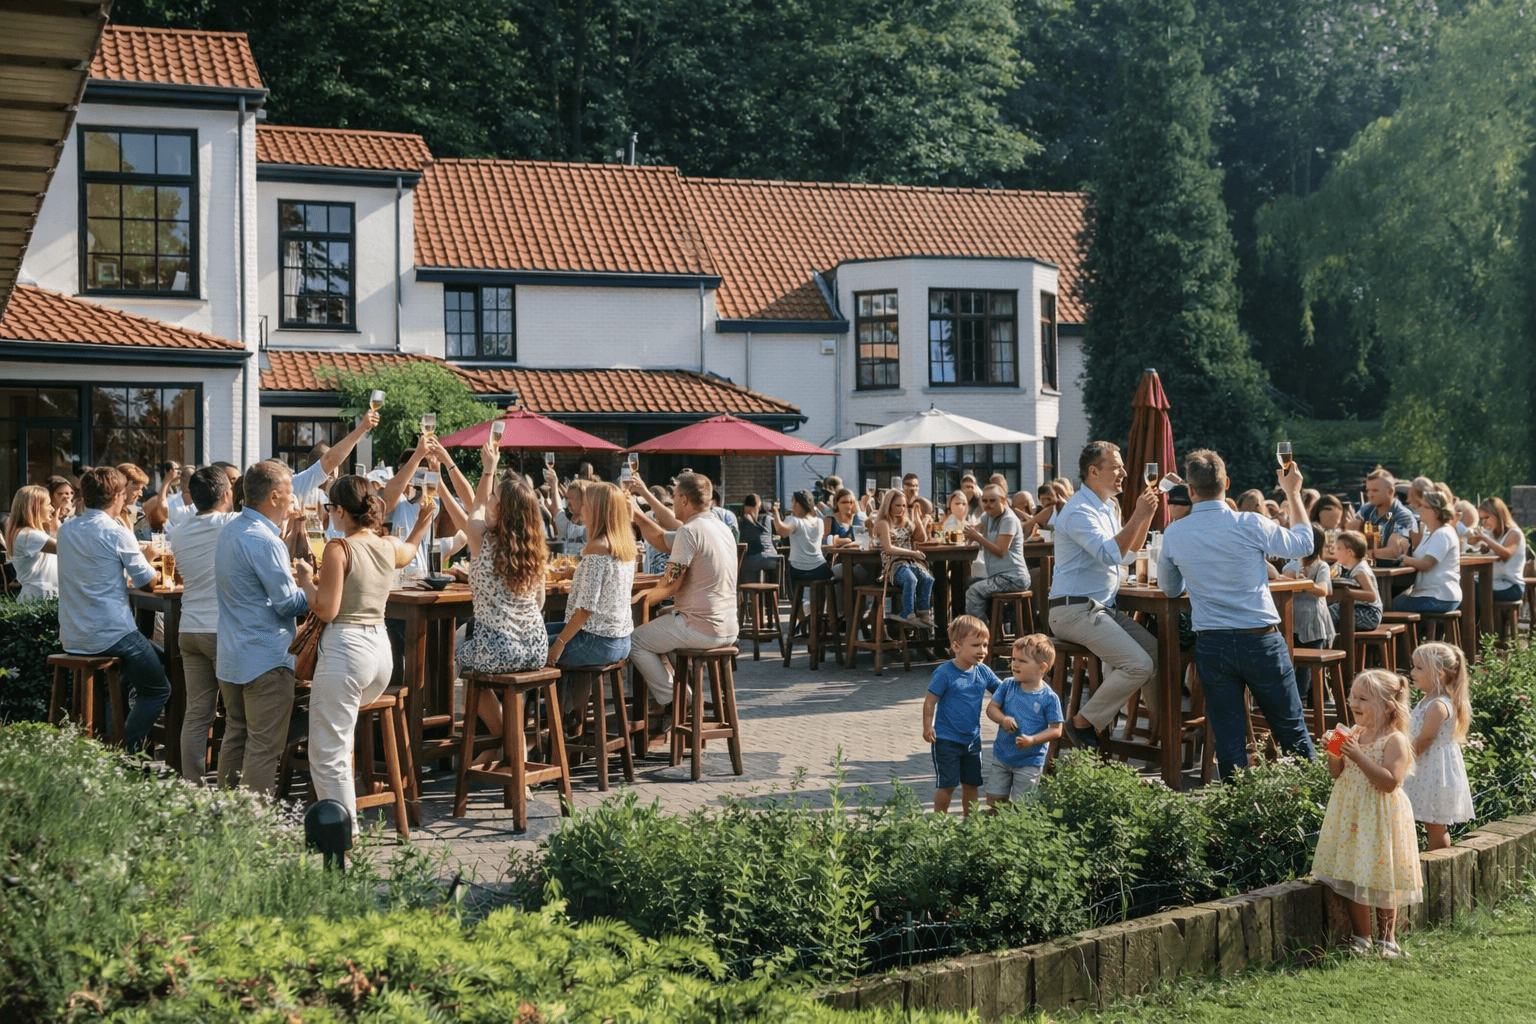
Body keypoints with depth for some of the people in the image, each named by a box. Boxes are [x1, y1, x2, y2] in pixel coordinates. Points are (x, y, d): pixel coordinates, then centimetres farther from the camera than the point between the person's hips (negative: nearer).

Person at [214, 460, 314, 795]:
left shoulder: (230, 530, 11)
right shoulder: (263, 541, -19)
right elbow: (288, 604, -18)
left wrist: (292, 577, 13)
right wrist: (307, 583, 0)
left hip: (230, 655, 10)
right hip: (266, 660, -10)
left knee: (235, 738, 16)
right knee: (264, 747, -4)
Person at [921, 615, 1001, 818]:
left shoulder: (983, 672, 0)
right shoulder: (945, 673, -16)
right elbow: (930, 701, -13)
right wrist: (928, 727, -19)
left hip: (972, 739, 6)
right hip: (946, 739, -6)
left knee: (972, 783, 14)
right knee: (947, 784, -2)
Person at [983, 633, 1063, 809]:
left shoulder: (1049, 698, -15)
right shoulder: (1008, 686, -3)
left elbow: (1056, 729, -12)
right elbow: (991, 707, 1)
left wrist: (1032, 740, -24)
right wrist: (1003, 719, -20)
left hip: (1029, 762, -4)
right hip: (1001, 756, 4)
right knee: (994, 798, 11)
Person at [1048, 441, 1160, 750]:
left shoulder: (1108, 507, 18)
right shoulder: (1079, 511, -15)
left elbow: (1128, 554, 21)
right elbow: (1111, 554, -27)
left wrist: (1148, 515, 10)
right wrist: (1137, 516, -25)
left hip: (1102, 609, 10)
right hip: (1074, 611, -10)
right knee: (1139, 664, -21)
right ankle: (1083, 724, -11)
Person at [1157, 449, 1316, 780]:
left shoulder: (1174, 535, -1)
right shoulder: (1250, 525, -10)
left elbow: (1169, 588, 16)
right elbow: (1303, 544, 8)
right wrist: (1293, 493, 19)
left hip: (1211, 645, 2)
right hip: (1260, 638, -2)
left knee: (1229, 739, 7)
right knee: (1291, 729, 11)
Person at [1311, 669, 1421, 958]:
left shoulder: (1395, 740, -14)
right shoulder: (1354, 733, 6)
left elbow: (1390, 782, -24)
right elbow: (1337, 774, 13)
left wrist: (1358, 756, -28)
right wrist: (1333, 753, -7)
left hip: (1380, 820, -6)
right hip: (1351, 816, 6)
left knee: (1381, 879, 4)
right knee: (1353, 877, 7)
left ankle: (1388, 938, 20)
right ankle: (1361, 937, 18)